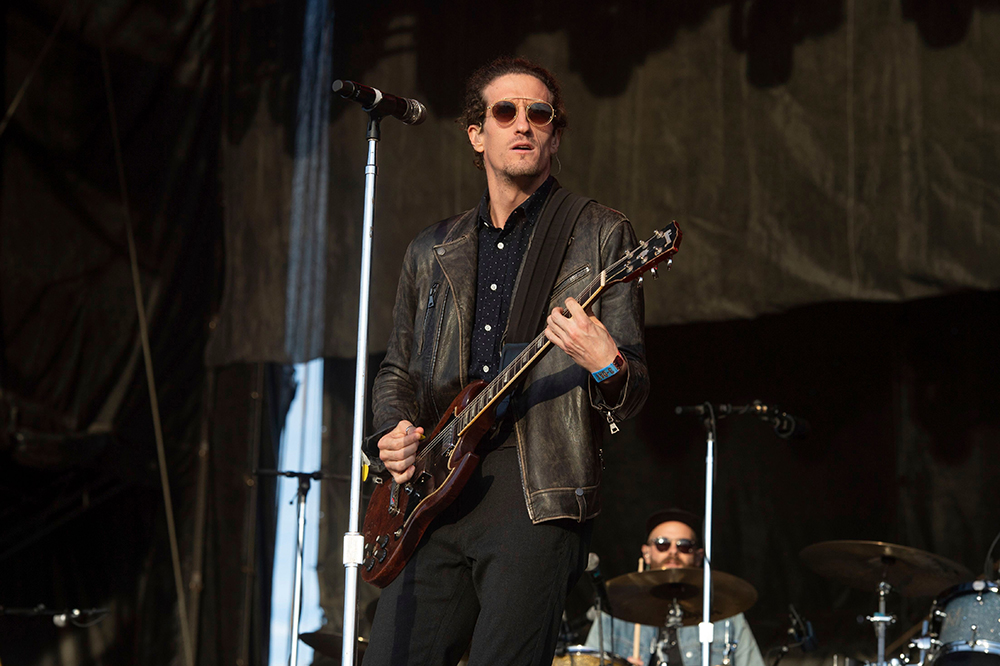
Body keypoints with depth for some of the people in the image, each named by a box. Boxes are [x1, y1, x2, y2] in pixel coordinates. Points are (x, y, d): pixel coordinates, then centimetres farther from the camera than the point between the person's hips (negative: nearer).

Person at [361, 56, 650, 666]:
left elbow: (634, 394, 2)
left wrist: (606, 366, -21)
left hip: (538, 491, -4)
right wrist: (394, 433, 5)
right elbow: (397, 370, 26)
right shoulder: (431, 251, 20)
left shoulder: (601, 236, 6)